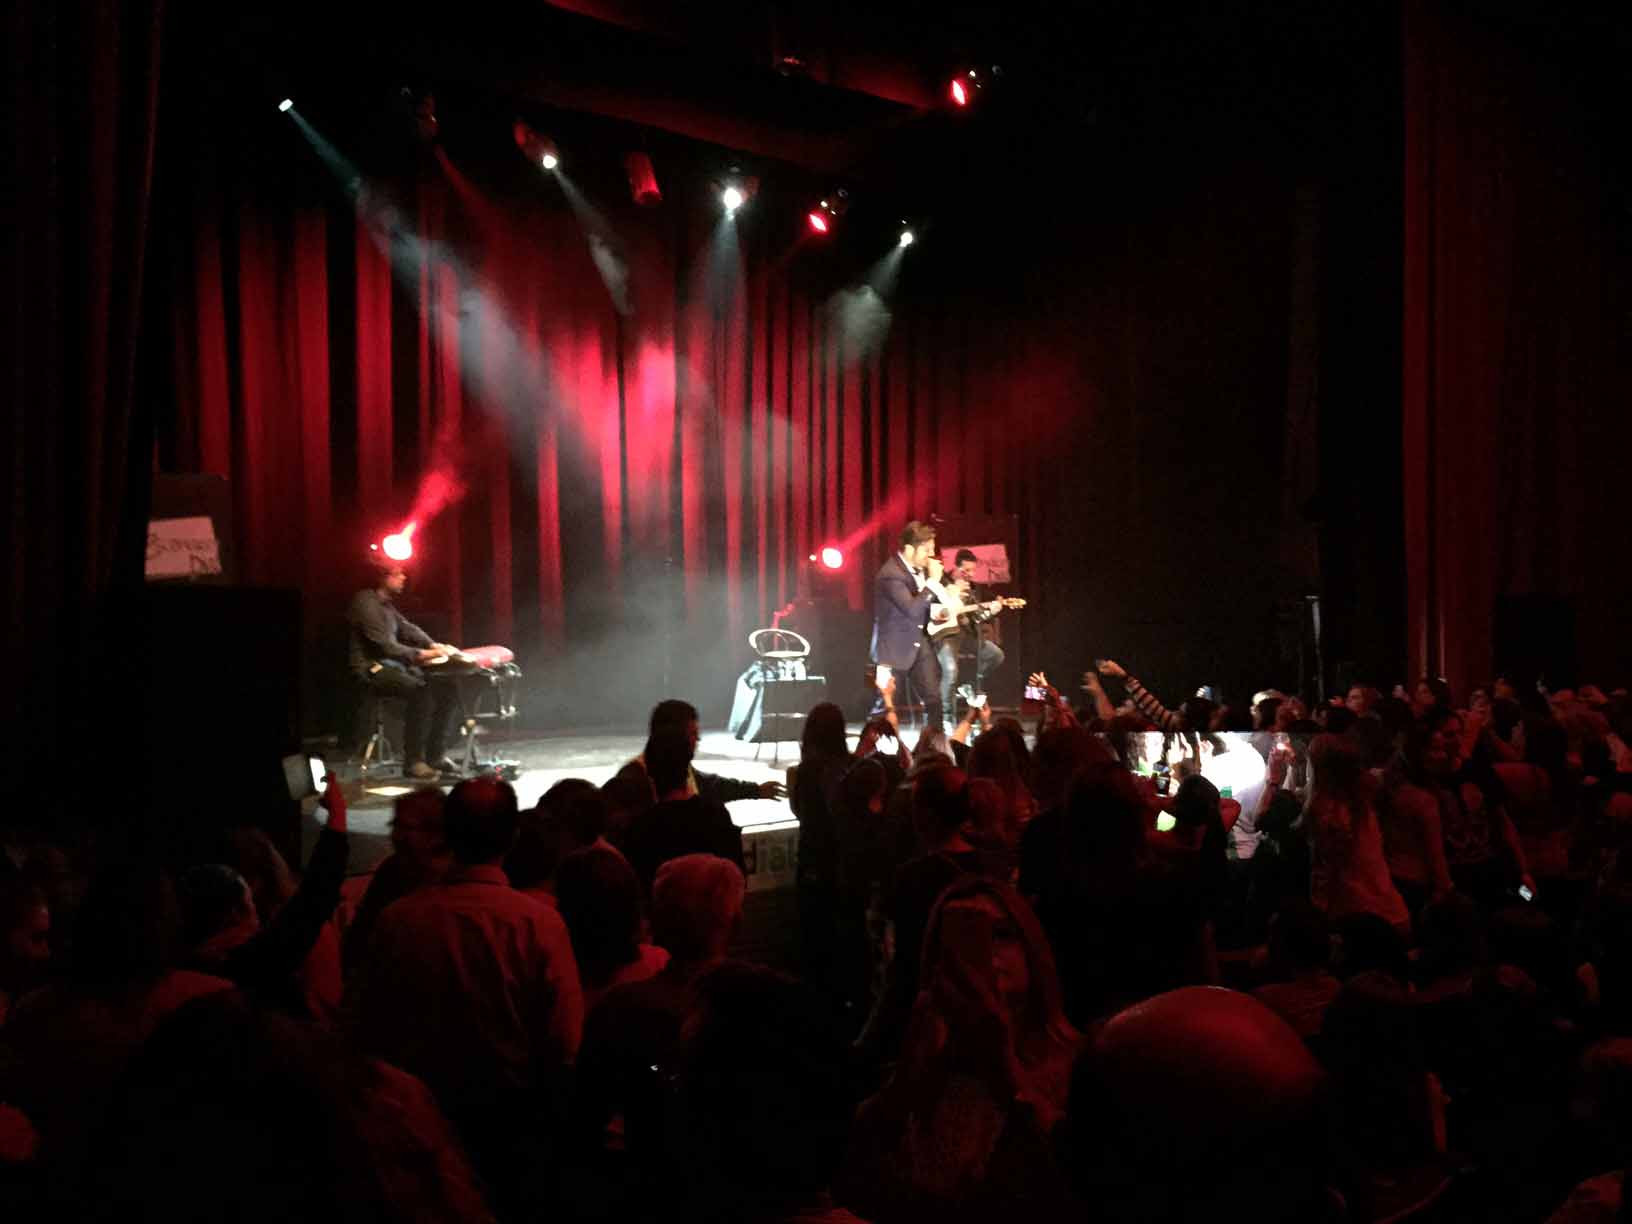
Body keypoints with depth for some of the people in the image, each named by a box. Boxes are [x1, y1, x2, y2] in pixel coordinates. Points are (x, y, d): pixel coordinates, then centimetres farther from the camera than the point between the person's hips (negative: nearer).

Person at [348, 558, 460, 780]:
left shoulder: (386, 604, 15)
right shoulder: (366, 603, -14)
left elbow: (408, 628, 12)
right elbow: (384, 645, -22)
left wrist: (434, 646, -5)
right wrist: (422, 655, -23)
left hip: (393, 664, 10)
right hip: (372, 669, -9)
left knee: (445, 688, -3)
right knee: (421, 691, -31)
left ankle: (434, 755, 2)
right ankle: (413, 761, -24)